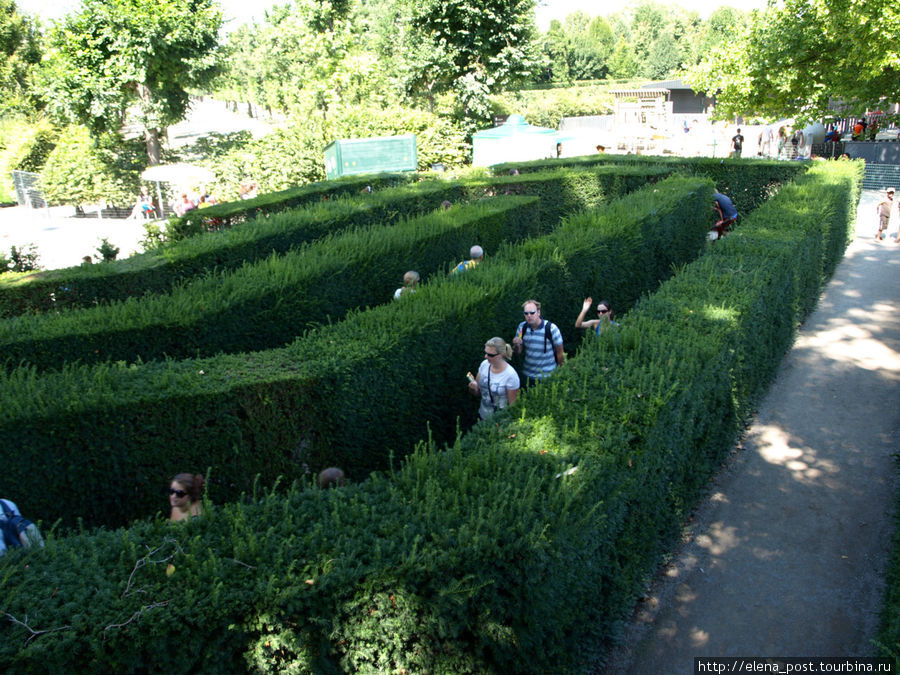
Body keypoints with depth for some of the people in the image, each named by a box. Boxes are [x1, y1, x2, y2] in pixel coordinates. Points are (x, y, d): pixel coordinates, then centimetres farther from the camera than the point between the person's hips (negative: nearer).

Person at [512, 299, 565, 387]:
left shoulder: (551, 328, -14)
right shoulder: (522, 327, -2)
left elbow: (560, 353, -5)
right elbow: (518, 352, 6)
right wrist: (516, 345, -16)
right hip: (528, 375, 4)